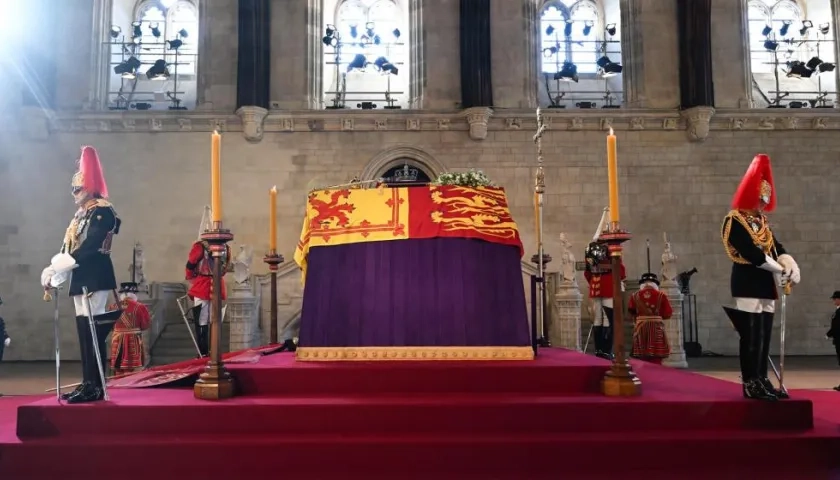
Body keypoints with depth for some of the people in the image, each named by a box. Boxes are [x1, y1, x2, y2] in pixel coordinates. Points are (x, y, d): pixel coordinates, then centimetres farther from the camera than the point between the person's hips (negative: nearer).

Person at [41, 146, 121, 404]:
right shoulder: (81, 214, 19)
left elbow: (91, 245, -20)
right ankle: (87, 383, 16)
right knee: (83, 330, 10)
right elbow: (68, 246, 15)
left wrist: (66, 264, -25)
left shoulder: (103, 211, -9)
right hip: (81, 278, 9)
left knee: (93, 330, -9)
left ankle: (96, 387, -6)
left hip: (95, 277, -9)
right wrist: (54, 268, 3)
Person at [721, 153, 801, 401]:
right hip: (747, 283, -8)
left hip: (765, 284, 8)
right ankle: (750, 384, -2)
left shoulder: (761, 221, 17)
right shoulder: (735, 220, -10)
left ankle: (762, 381, 16)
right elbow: (752, 253, -18)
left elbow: (776, 248, 9)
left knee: (764, 336, 9)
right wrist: (780, 270, -13)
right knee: (751, 336, -8)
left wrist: (791, 265, -10)